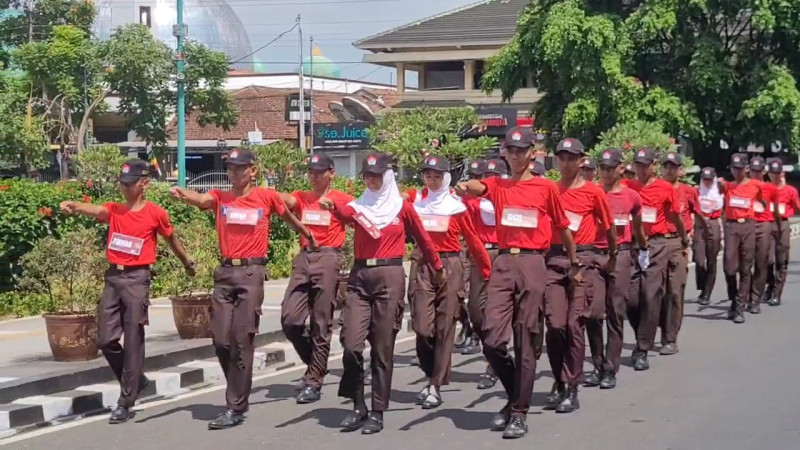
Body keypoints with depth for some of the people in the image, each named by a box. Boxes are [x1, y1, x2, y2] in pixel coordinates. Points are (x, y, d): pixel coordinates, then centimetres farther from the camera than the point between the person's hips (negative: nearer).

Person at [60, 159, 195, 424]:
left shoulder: (155, 213, 0)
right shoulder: (114, 210, 8)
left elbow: (172, 239, 16)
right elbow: (94, 210, -13)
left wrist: (187, 263, 30)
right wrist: (74, 207, -35)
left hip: (137, 278, -4)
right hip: (113, 277, 4)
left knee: (133, 343, -2)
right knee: (106, 340, 4)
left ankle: (126, 403, 3)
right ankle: (135, 380, 27)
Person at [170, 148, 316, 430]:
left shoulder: (266, 196, 3)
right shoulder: (220, 197, 6)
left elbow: (288, 216, 22)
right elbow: (201, 199, -16)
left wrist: (309, 237, 37)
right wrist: (183, 195, -39)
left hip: (251, 272, -3)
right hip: (225, 272, 3)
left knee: (242, 339, -5)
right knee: (220, 338, 2)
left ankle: (236, 408, -1)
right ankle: (240, 391, 24)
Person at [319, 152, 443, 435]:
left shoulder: (402, 207, 4)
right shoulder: (358, 206, 6)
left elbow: (422, 240, 15)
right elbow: (345, 213, -19)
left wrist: (437, 268, 24)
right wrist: (332, 206, -41)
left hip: (390, 276, -2)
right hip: (360, 276, 2)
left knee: (382, 348, 1)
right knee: (351, 343, -7)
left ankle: (378, 412, 8)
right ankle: (358, 406, 8)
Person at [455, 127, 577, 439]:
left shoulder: (546, 187, 6)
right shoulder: (497, 185, 11)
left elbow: (562, 228, 16)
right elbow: (479, 187, -13)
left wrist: (574, 264, 24)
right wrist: (466, 187, -37)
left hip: (532, 263, -2)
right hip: (503, 263, 2)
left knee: (526, 341, -1)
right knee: (492, 339, -5)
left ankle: (519, 413, 6)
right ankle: (516, 395, 20)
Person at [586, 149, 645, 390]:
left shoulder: (632, 196, 5)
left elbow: (637, 228, 20)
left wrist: (643, 250, 29)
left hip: (620, 255, 0)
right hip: (594, 254, 0)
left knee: (616, 314, 2)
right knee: (593, 313, -7)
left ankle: (611, 370, 7)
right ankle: (597, 366, 6)